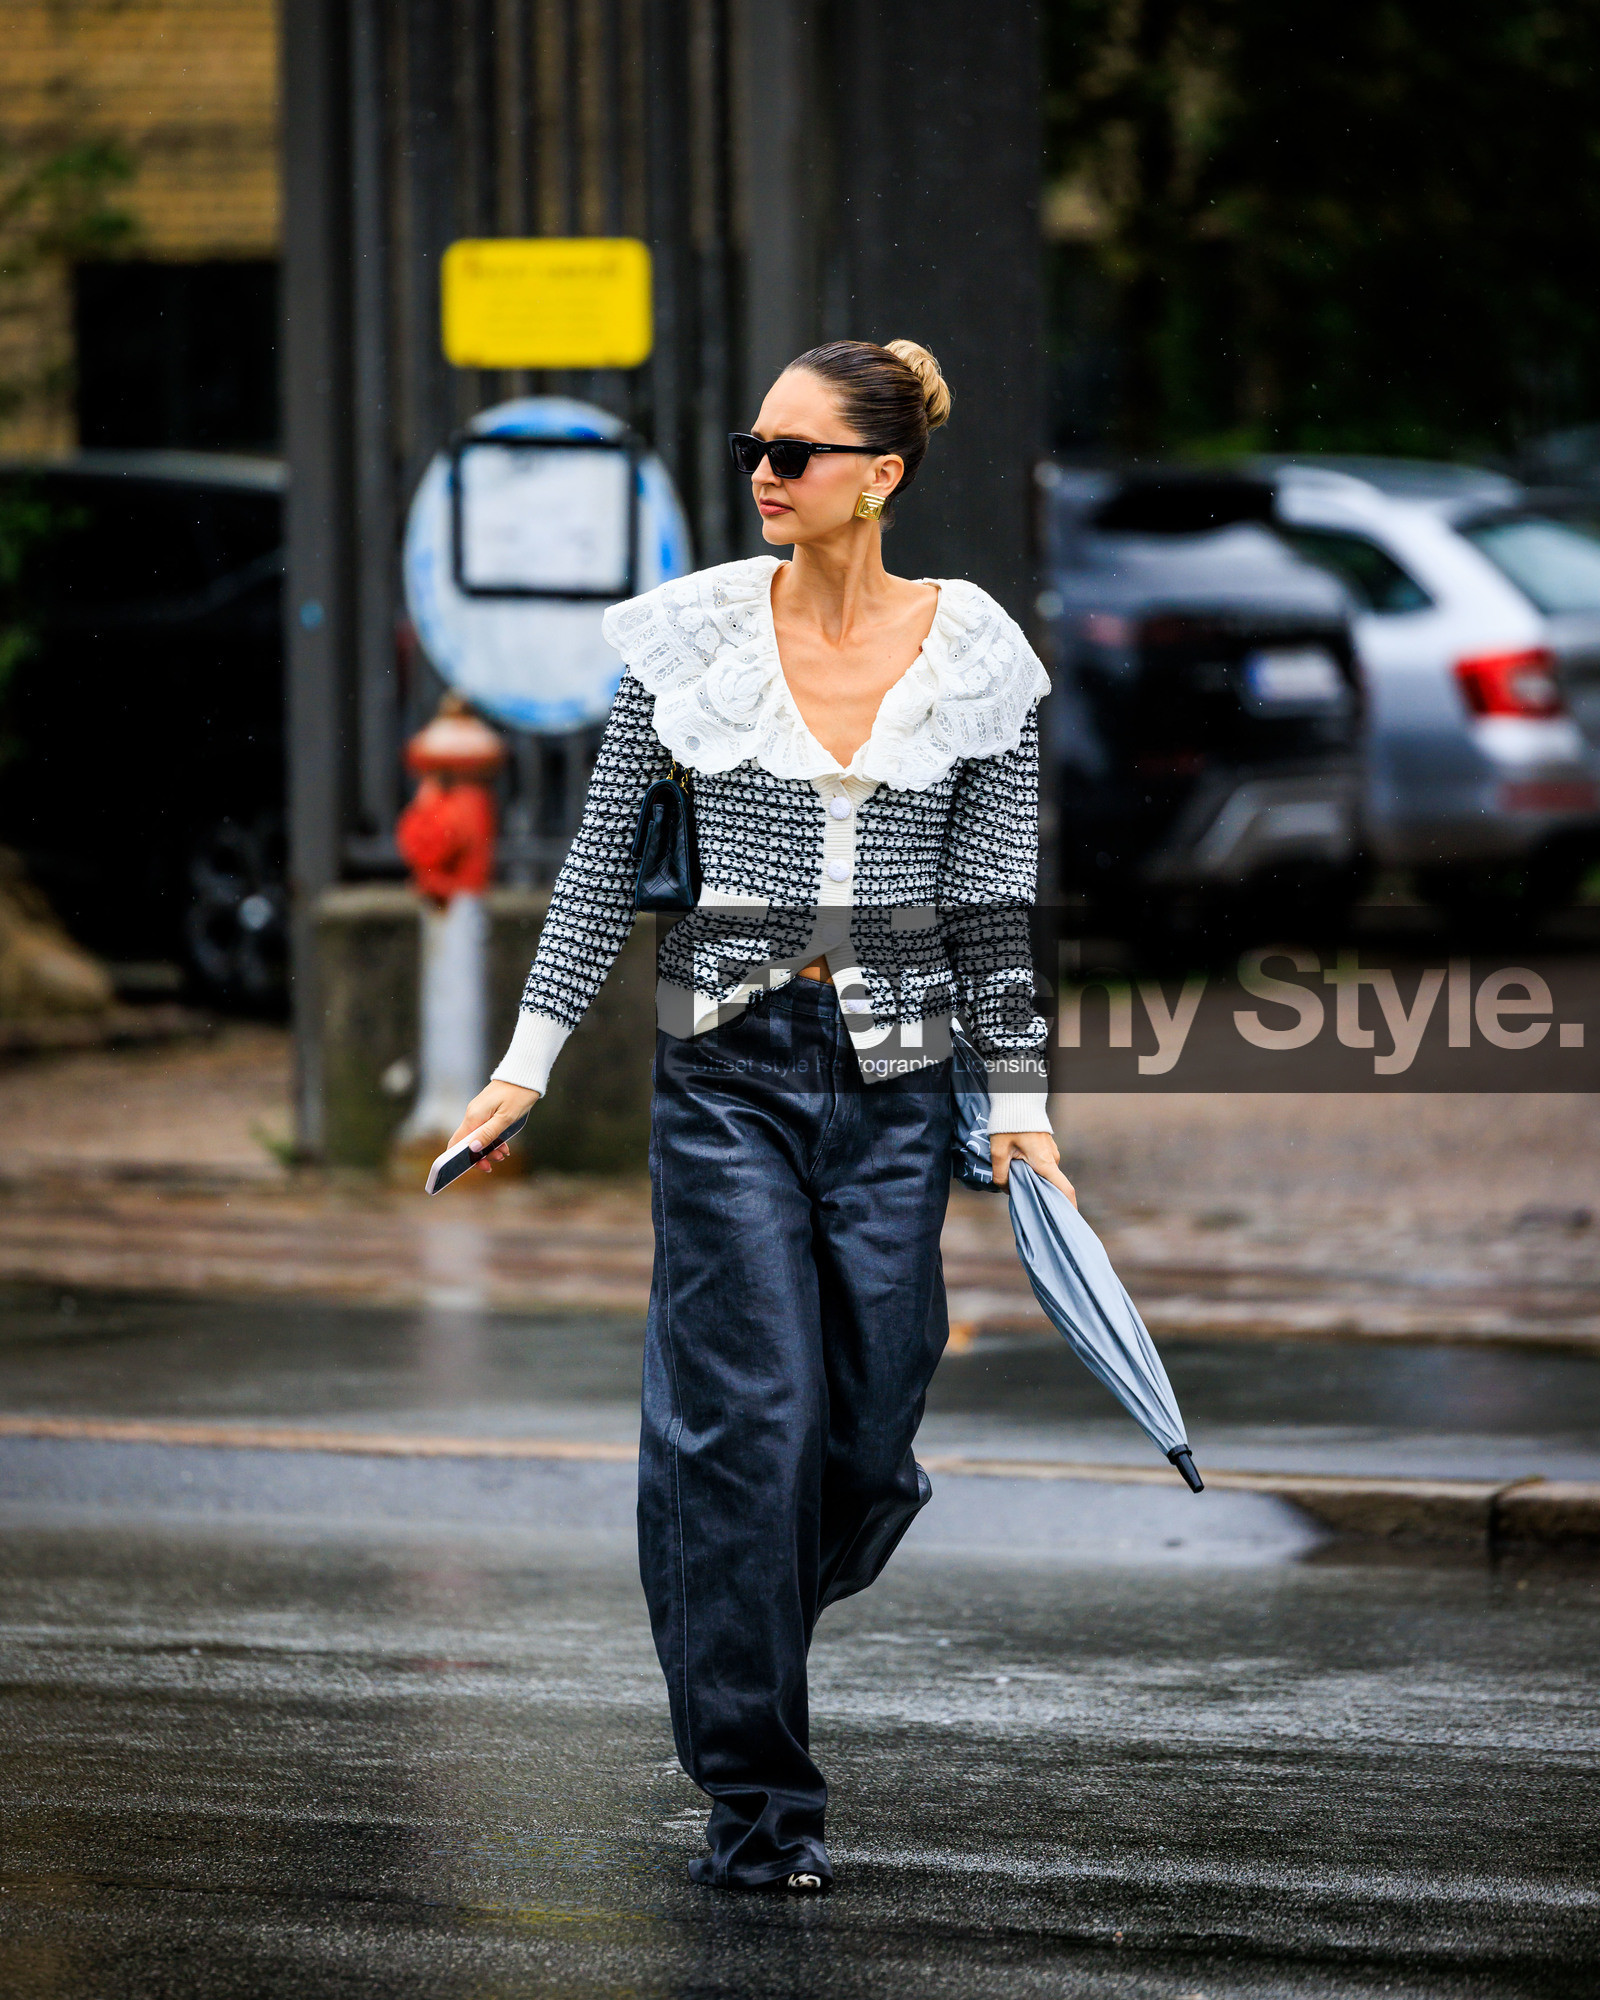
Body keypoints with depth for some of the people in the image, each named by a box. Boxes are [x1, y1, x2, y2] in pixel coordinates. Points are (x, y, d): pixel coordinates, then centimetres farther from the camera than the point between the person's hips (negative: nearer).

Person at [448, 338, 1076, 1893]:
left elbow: (991, 903, 5)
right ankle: (754, 1794, -1)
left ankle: (734, 1651, 33)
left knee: (869, 1436, 3)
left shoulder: (972, 654, 1)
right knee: (748, 1416, -8)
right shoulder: (694, 632, 0)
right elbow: (603, 860, 4)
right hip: (727, 1066, -1)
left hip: (896, 1078, 1)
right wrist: (527, 1060, -1)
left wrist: (1023, 1110, 2)